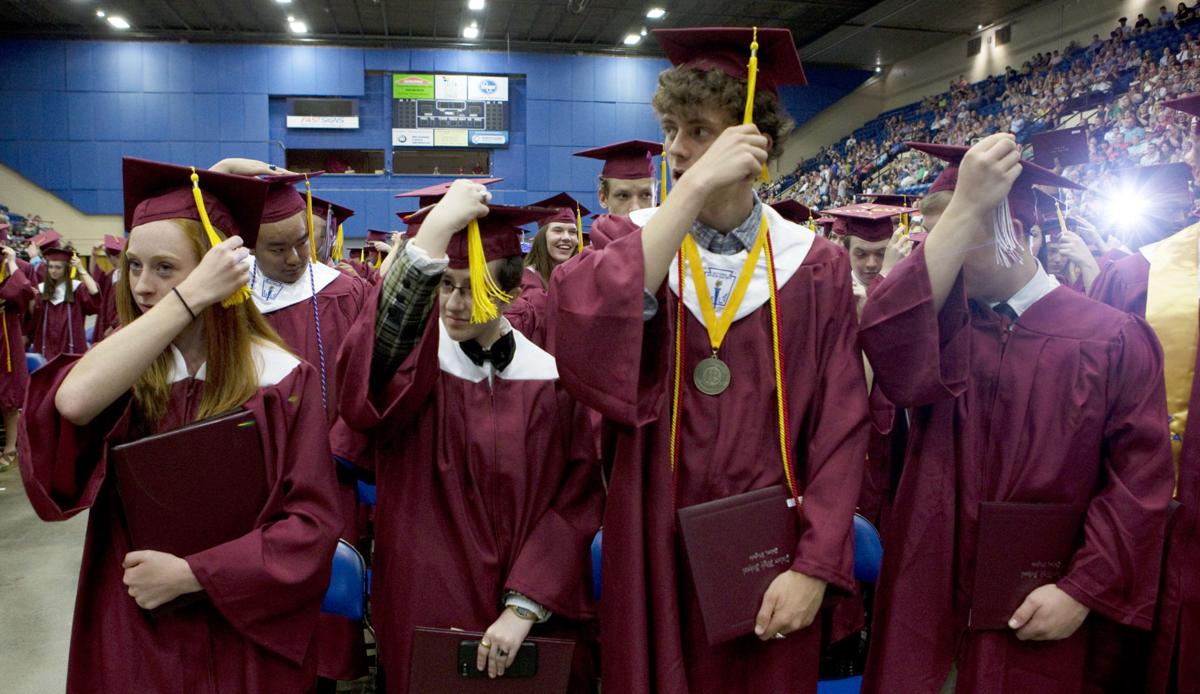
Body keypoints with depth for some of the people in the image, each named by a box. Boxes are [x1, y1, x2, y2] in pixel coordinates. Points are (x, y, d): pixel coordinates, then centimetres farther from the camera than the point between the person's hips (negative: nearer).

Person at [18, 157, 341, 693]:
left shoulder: (280, 378, -12)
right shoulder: (122, 367, -3)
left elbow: (312, 525, -14)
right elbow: (72, 401, -28)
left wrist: (191, 573, -19)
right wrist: (189, 299, -29)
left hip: (242, 638, -2)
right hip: (131, 636, 3)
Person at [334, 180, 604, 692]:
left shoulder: (553, 379, -3)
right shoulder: (412, 366, -6)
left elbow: (577, 503, -4)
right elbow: (365, 385, -30)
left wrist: (524, 608, -14)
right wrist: (435, 232, -35)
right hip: (428, 610, -1)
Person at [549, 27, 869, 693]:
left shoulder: (816, 266, -1)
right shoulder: (627, 239, -2)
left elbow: (839, 426, -3)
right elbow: (578, 338, -24)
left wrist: (815, 564, -11)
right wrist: (693, 190, -24)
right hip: (653, 552, 0)